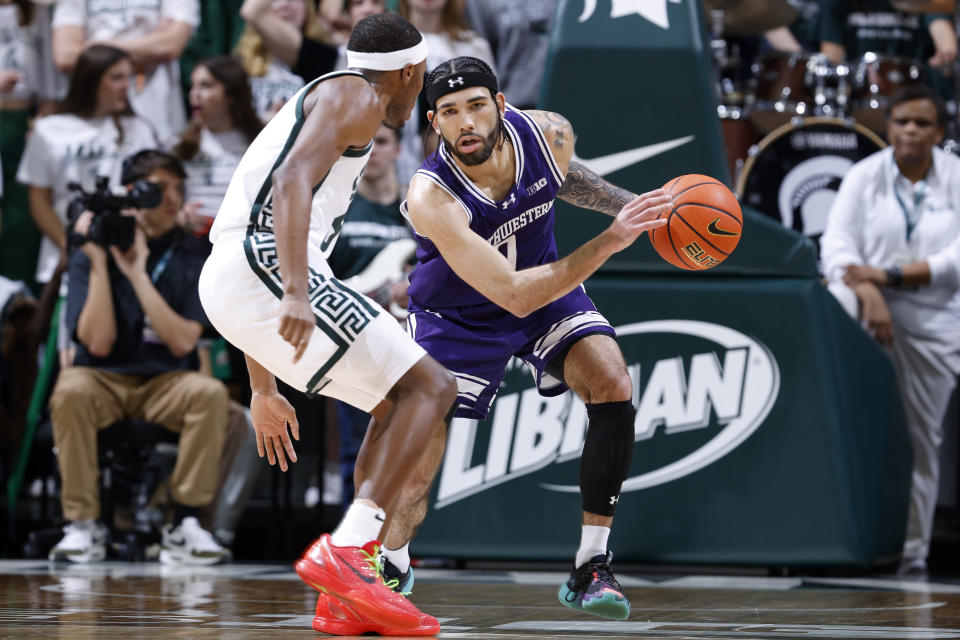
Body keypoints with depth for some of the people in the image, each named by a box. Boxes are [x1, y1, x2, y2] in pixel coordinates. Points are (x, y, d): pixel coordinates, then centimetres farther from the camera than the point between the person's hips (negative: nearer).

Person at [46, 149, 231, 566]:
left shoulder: (189, 260, 2)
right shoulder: (90, 256, -3)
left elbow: (182, 342, -11)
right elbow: (98, 342, -14)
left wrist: (137, 273, -16)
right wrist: (99, 262, -16)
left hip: (163, 383, 1)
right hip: (102, 380, -1)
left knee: (210, 392, -30)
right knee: (70, 391, -35)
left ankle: (185, 523, -22)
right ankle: (82, 524, -24)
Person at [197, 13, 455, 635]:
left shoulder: (311, 105, 34)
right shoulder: (357, 95, 4)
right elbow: (292, 181, -16)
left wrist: (264, 391, 36)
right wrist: (297, 293, -30)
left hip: (227, 280, 9)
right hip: (266, 264, -9)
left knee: (400, 401, 18)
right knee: (429, 387, -9)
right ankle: (341, 553, -23)